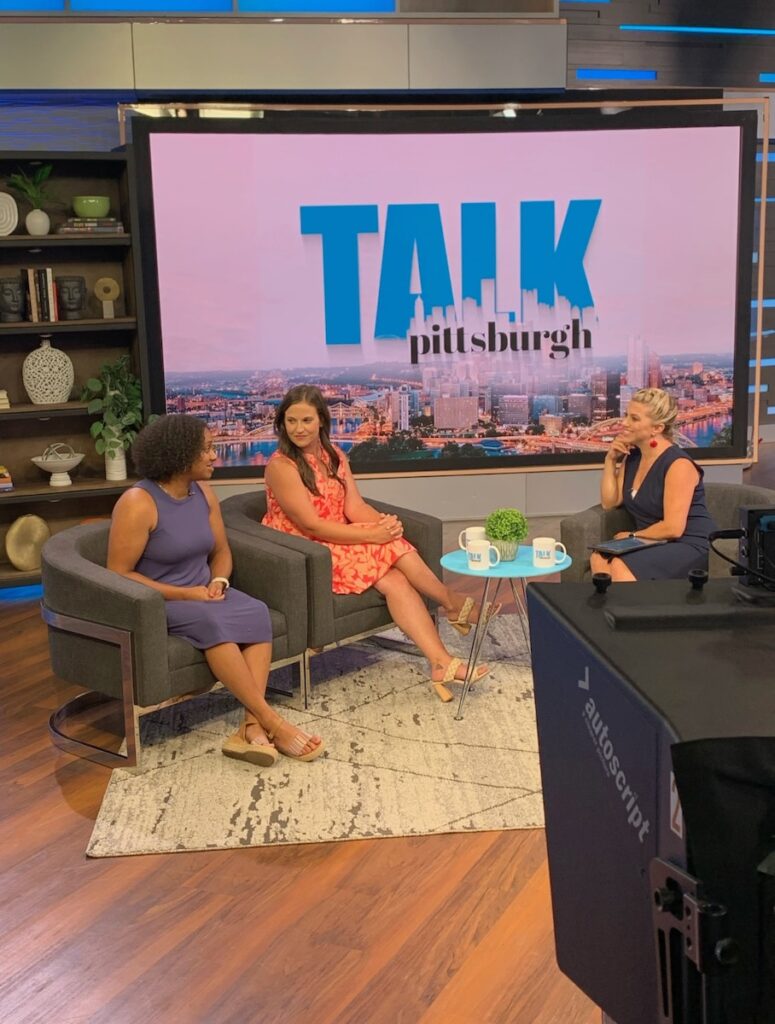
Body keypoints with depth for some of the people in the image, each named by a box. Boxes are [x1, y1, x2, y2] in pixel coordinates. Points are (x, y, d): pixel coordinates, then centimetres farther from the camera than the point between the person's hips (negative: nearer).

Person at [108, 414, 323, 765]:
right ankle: (271, 724, -30)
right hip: (158, 602, -6)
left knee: (256, 612, -24)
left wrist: (218, 582, -9)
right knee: (212, 623, -35)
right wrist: (183, 594, -21)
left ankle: (252, 728, -33)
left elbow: (221, 551, 14)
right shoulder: (138, 503, -16)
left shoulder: (203, 493, 6)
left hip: (202, 594, 7)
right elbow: (118, 574, -17)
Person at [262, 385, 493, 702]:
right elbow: (311, 526, -19)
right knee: (391, 551, -23)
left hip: (336, 544, 6)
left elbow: (354, 507, 0)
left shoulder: (335, 457, 9)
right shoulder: (281, 466, -13)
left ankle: (441, 663, -24)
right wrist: (371, 535, -23)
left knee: (395, 580, -21)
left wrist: (384, 522, -22)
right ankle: (456, 606, -3)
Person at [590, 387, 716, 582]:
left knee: (620, 567, -30)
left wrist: (632, 536, -9)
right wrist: (610, 460, 1)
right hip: (654, 544, 8)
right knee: (599, 559, -20)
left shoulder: (678, 464, -18)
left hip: (690, 546, -8)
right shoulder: (632, 456, 9)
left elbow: (673, 528, -23)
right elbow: (609, 502, 10)